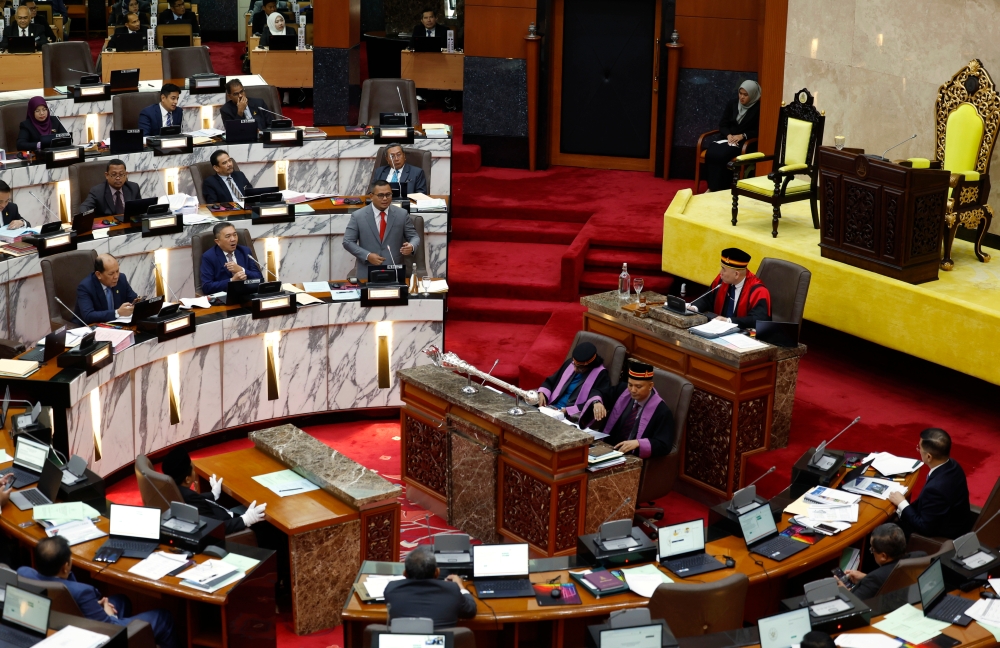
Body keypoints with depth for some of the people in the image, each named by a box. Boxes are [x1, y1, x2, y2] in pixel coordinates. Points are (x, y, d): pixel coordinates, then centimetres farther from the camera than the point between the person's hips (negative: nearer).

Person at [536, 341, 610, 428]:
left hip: (572, 418, -6)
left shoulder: (601, 376, -8)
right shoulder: (570, 363, 10)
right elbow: (551, 381, 18)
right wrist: (542, 393, -1)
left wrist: (568, 411, -25)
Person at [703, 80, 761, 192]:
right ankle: (711, 187, -18)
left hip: (745, 141, -5)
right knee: (710, 153, -26)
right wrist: (728, 135, -11)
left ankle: (720, 188, -22)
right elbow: (723, 124, 10)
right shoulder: (732, 104, 10)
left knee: (722, 155, -32)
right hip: (727, 137, 5)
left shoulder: (758, 108, -5)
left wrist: (742, 136, -18)